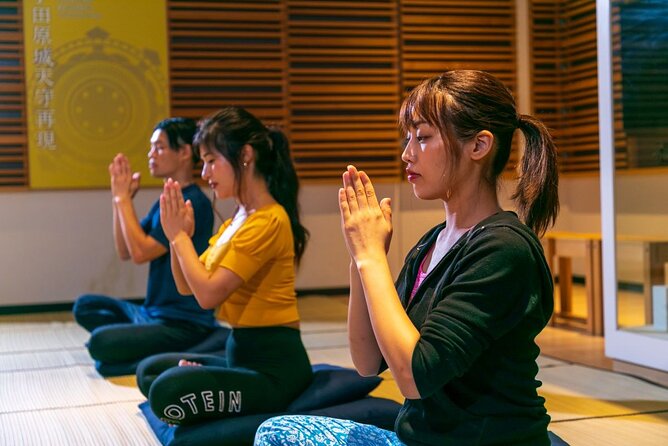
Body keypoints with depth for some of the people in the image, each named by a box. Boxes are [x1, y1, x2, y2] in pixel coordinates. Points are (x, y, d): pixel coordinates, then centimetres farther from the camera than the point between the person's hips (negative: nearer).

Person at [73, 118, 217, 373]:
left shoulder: (194, 203, -17)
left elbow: (141, 252, -20)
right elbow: (125, 252, 11)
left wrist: (124, 198, -12)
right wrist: (119, 199, 2)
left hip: (184, 324, -10)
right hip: (152, 313, 10)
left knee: (101, 343, -25)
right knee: (85, 306, 14)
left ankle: (172, 358, -6)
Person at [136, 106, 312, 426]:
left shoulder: (268, 221, -19)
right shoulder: (237, 220, 12)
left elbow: (208, 294, -23)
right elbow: (187, 287, 13)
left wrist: (179, 235, -12)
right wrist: (178, 233, -2)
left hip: (274, 365, -10)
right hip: (241, 352, 10)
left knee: (168, 392, -27)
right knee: (149, 372, 18)